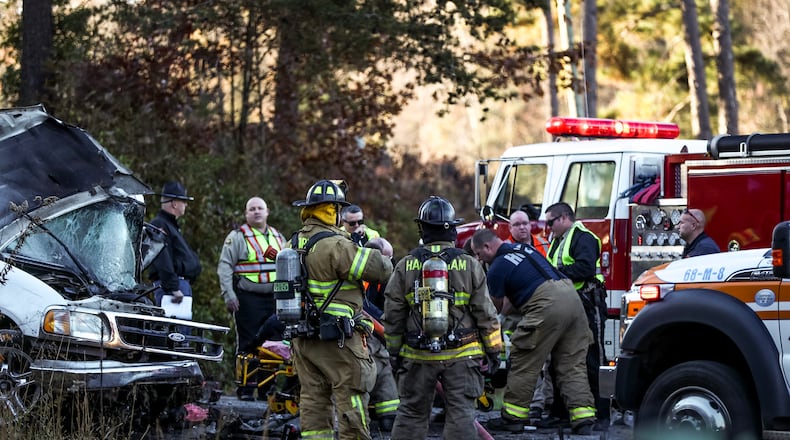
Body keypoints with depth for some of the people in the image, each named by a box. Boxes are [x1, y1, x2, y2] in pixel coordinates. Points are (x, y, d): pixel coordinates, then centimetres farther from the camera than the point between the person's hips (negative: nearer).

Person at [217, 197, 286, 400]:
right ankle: (245, 389, -2)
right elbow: (224, 266, -4)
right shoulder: (237, 237, 1)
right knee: (247, 343, -6)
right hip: (248, 298, -5)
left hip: (274, 298, 5)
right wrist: (228, 295, -14)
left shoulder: (278, 238, 18)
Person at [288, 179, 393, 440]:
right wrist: (376, 253, 6)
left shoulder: (294, 244, 10)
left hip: (302, 339, 8)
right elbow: (380, 268, -16)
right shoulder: (335, 245, -17)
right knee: (351, 399, -3)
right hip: (337, 339, -8)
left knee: (313, 398, 11)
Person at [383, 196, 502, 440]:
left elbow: (393, 315, 4)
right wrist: (494, 350, 8)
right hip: (461, 355, -1)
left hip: (417, 356, 1)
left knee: (411, 413, 11)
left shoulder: (405, 266, 1)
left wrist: (395, 351, 15)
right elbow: (485, 313, -1)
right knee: (461, 413, 1)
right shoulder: (469, 266, -3)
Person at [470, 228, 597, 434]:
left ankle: (513, 417, 10)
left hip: (547, 305, -8)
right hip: (571, 296, 8)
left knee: (524, 363, 4)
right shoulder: (524, 248, 26)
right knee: (573, 364, 9)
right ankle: (584, 419, 2)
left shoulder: (498, 267, 2)